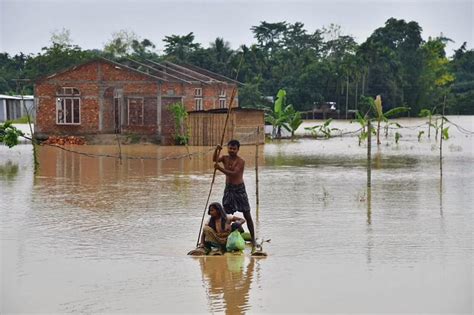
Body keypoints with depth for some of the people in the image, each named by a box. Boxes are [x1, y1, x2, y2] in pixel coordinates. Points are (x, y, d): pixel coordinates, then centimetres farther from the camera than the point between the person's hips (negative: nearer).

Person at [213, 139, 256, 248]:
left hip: (239, 189, -5)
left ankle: (252, 238, 3)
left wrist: (220, 168, -32)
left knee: (247, 215, -1)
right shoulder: (225, 158, 5)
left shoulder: (240, 161, -13)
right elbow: (215, 160, -12)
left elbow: (233, 173, -24)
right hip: (228, 189, 5)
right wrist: (216, 150, -27)